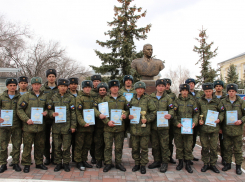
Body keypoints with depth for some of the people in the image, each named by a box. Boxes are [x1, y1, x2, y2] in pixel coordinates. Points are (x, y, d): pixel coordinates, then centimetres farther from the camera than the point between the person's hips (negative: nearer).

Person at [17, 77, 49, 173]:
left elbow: (48, 107, 20)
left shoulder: (44, 96, 11)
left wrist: (46, 112, -3)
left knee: (40, 145, 11)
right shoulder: (26, 96, 1)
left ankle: (39, 163, 25)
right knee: (27, 146, 1)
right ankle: (26, 164, 13)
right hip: (28, 126, -3)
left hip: (40, 125, 3)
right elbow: (19, 110, -3)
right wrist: (26, 119, -14)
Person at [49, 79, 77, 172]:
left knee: (66, 147, 3)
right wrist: (52, 113, -9)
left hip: (67, 126, -2)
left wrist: (73, 126, -5)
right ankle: (58, 163, 20)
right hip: (56, 125, 2)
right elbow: (50, 109, 16)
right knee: (57, 146, 8)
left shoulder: (71, 98, 3)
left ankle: (66, 163, 17)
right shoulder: (53, 97, 10)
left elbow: (73, 113, 0)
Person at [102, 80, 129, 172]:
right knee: (108, 146, 3)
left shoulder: (123, 99, 10)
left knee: (119, 147, 9)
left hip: (120, 127, 2)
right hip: (108, 127, -2)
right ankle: (108, 163, 15)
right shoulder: (105, 98, 3)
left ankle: (118, 163, 22)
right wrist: (107, 121, -13)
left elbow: (127, 109, 16)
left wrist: (125, 114, -7)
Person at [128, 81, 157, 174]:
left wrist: (147, 119, -15)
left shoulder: (148, 100, 1)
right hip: (134, 127, 3)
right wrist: (128, 116, -4)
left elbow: (154, 112, -2)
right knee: (135, 148, 11)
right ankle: (137, 163, 27)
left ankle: (143, 165, 19)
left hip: (144, 127, -3)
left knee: (144, 148, 6)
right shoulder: (132, 100, 10)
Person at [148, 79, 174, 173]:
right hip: (153, 125, 2)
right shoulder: (151, 97, 7)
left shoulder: (167, 98, 4)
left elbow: (171, 109, 2)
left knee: (164, 145, 1)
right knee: (155, 144, 11)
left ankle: (165, 163, 13)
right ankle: (157, 161, 26)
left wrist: (170, 115, -20)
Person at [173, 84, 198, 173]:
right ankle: (180, 162, 21)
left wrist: (194, 122, -9)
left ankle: (188, 164, 12)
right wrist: (176, 123, -15)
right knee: (179, 146, 7)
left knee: (188, 147, 2)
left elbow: (196, 114, 9)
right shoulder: (176, 101, 5)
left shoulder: (192, 102, 10)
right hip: (178, 128, 0)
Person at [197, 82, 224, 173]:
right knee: (205, 147, 6)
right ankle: (206, 163, 19)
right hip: (203, 127, 0)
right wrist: (199, 120, -4)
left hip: (214, 127, 0)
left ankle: (213, 164, 19)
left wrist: (219, 119, -8)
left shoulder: (217, 101, 6)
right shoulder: (200, 101, 7)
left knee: (214, 147, 5)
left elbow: (222, 112, 9)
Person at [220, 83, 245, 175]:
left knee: (238, 148, 6)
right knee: (227, 147, 11)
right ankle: (228, 163, 24)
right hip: (226, 129, 1)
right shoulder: (223, 101, 4)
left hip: (237, 129, -1)